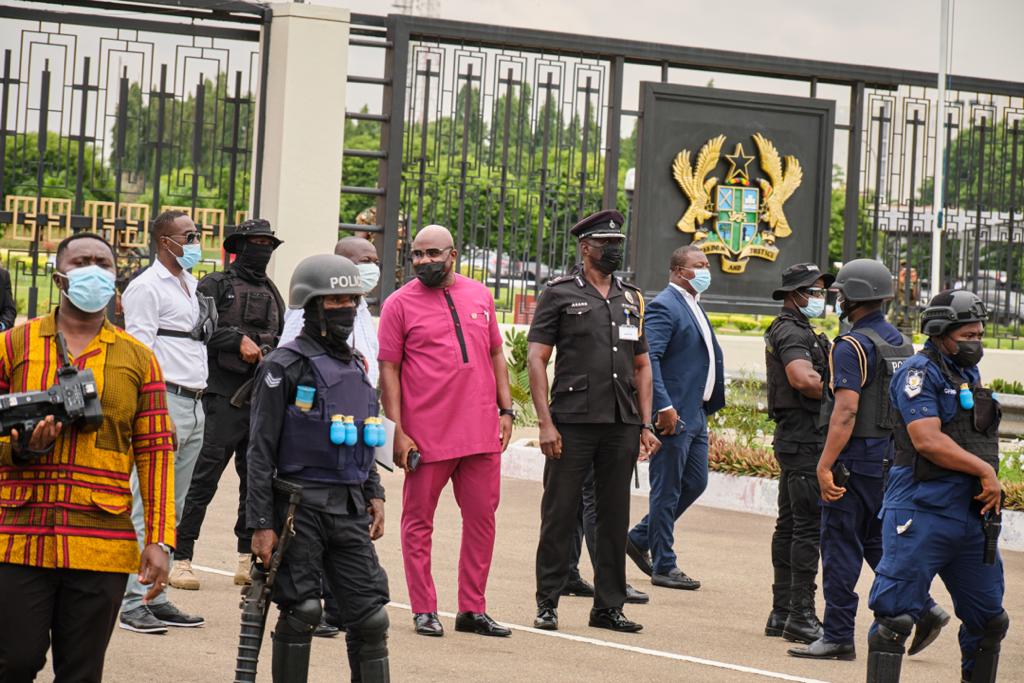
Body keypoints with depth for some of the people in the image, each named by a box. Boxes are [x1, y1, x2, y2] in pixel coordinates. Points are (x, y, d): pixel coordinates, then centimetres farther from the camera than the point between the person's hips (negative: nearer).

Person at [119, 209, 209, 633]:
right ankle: (133, 603, -8)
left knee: (173, 508, 10)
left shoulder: (191, 286, 19)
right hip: (164, 402, -9)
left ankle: (155, 597, 15)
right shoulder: (146, 288, -8)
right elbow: (141, 354, -14)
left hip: (194, 405, 9)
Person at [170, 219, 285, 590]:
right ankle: (181, 559, -5)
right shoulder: (215, 285, 2)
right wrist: (238, 339, -16)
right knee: (203, 479, -8)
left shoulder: (272, 294, 20)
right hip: (224, 396, -6)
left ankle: (248, 560, 15)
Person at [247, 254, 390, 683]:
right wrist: (261, 525, -13)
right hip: (301, 507, -6)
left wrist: (374, 495, 13)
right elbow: (261, 451, -9)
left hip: (350, 510, 6)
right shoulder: (284, 367, -6)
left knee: (370, 615, 2)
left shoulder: (356, 366, 15)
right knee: (300, 614, -2)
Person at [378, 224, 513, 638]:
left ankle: (473, 610, 15)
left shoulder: (479, 296, 10)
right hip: (426, 434, -4)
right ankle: (424, 611, 11)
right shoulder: (400, 304, -1)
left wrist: (505, 409, 10)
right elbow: (389, 371, -3)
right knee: (418, 522, 3)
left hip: (482, 432, 4)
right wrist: (397, 432, -9)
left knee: (482, 518, 7)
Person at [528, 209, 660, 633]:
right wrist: (545, 422, -12)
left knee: (615, 518, 7)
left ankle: (609, 606, 14)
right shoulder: (560, 294, 0)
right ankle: (547, 603, 8)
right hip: (573, 422, -5)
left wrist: (645, 425, 11)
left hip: (622, 425, 5)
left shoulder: (631, 299, 16)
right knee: (560, 514, 0)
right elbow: (536, 359, -4)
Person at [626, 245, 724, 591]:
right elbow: (649, 358, -22)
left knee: (695, 483, 15)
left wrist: (709, 404, 19)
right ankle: (664, 566, 5)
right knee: (667, 490, -2)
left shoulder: (693, 306, 18)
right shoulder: (664, 306, -13)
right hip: (674, 415, -10)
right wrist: (664, 407, -27)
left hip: (696, 414, 10)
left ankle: (640, 538, 27)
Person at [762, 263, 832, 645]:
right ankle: (800, 616, -10)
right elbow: (803, 380, -28)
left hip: (794, 438, 11)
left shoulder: (791, 330, 21)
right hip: (804, 438, -11)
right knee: (809, 527, -10)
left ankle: (782, 613, 17)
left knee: (789, 525, 12)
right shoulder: (792, 331, -13)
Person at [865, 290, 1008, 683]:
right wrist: (985, 471, -15)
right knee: (895, 616, -7)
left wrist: (990, 488, 10)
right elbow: (928, 440, -20)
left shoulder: (970, 376, 18)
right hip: (922, 514, -9)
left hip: (971, 514, 9)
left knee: (989, 618, 14)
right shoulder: (920, 373, -9)